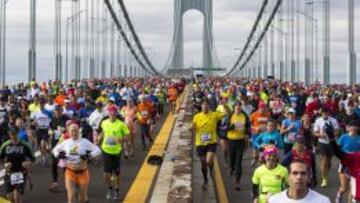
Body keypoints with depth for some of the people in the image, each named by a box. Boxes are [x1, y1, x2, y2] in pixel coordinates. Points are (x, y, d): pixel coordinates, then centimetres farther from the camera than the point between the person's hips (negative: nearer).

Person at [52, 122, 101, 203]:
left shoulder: (85, 142, -6)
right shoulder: (66, 142, 3)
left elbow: (98, 150, -10)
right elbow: (55, 149, 18)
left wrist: (89, 155, -27)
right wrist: (58, 154, -5)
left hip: (82, 172, -1)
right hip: (70, 172, 1)